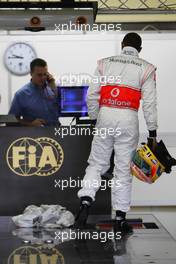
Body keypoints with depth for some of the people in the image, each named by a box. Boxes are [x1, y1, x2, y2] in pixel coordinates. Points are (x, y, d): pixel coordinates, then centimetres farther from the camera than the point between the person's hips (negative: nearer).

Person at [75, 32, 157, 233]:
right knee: (123, 170, 5)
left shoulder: (105, 63, 8)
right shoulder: (145, 68, 3)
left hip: (105, 115, 2)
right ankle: (120, 219, 8)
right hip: (128, 120, -1)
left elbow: (92, 95, 6)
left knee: (96, 164, 13)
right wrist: (152, 131, 6)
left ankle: (85, 201, -6)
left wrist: (95, 118, 19)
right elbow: (149, 103, 0)